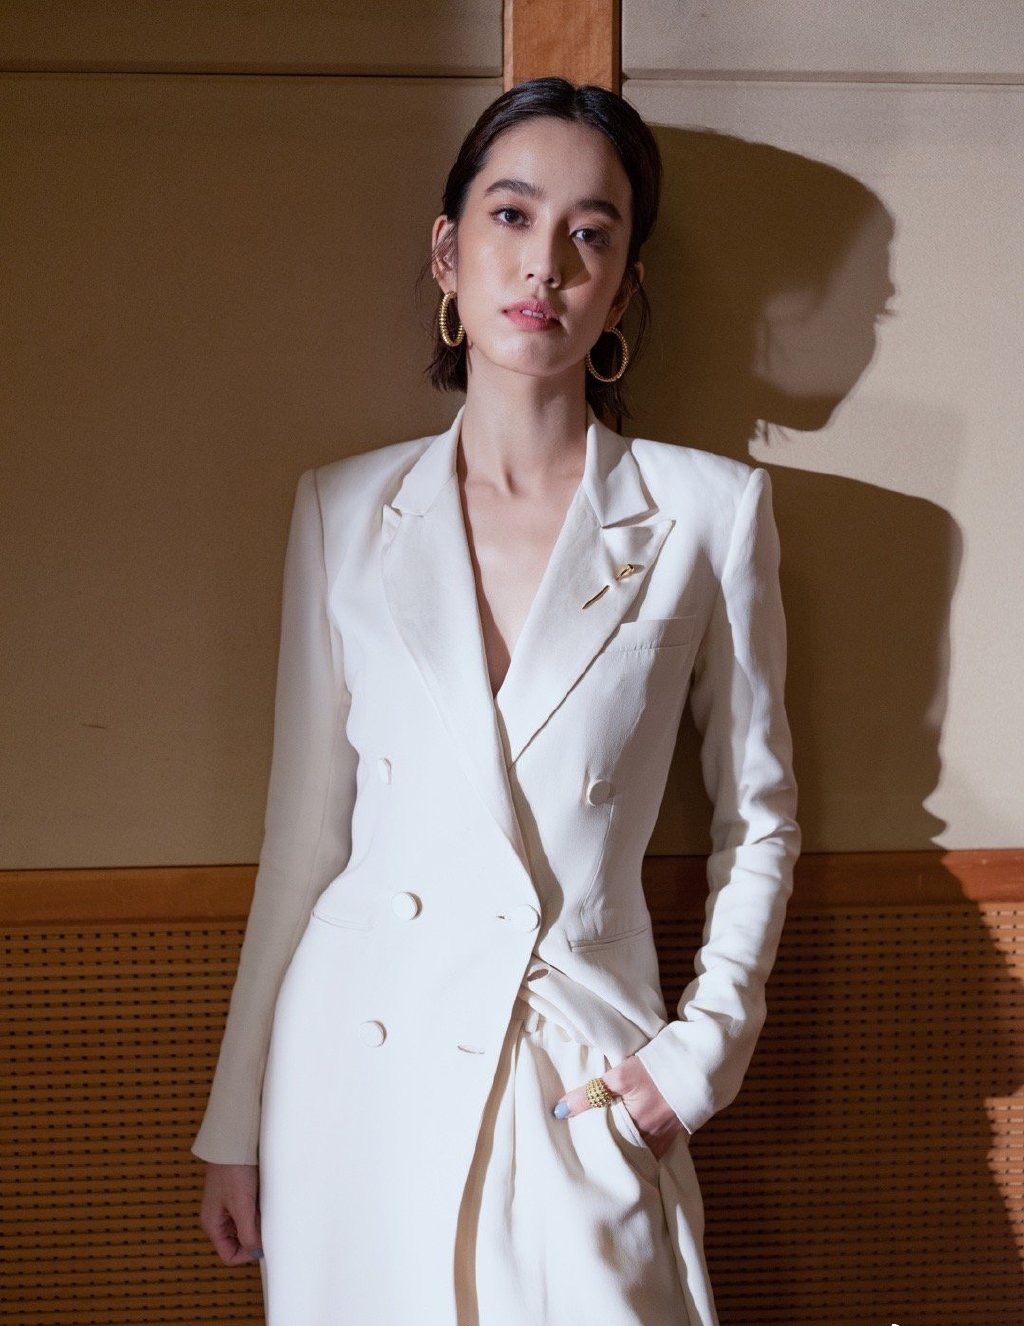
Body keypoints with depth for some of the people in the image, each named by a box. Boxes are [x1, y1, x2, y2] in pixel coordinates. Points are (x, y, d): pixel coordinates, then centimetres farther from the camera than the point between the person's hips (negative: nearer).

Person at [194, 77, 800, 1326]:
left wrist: (706, 1041, -5)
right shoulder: (343, 507, 1)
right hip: (360, 1052, 2)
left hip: (583, 1075, -1)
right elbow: (303, 826, 5)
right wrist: (236, 1119, 7)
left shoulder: (710, 509, -3)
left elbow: (757, 815, 6)